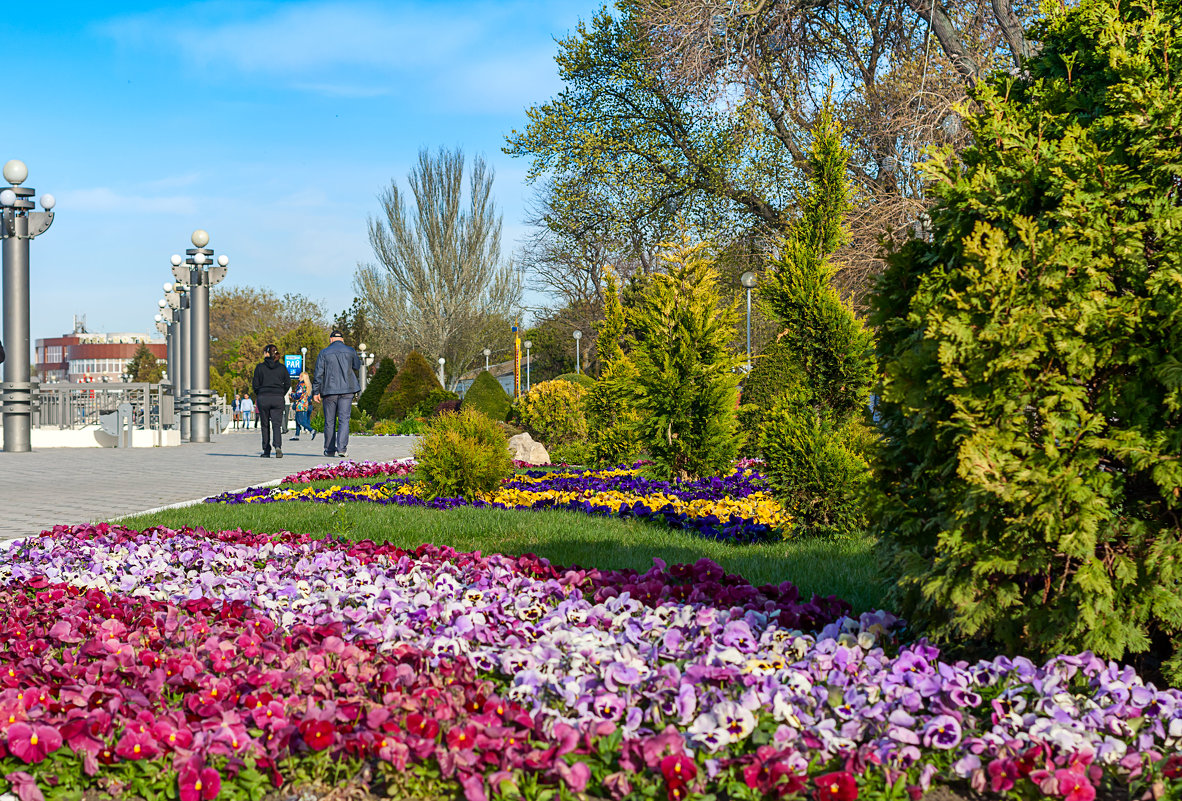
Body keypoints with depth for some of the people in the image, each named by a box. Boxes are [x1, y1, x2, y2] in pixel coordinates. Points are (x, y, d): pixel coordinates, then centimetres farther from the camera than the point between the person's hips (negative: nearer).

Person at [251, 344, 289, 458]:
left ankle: (266, 451, 10)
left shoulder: (260, 367, -2)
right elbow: (288, 383, 3)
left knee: (265, 425, 9)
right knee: (277, 424, 0)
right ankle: (278, 446, -25)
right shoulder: (282, 367, 4)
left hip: (263, 398, -1)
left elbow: (255, 384, -2)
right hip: (278, 399, 1)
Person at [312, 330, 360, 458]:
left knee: (329, 421, 9)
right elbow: (357, 366, 19)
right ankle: (342, 448, -17)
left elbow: (318, 374, -2)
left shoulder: (324, 353, 1)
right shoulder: (350, 351, 3)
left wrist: (316, 391, 2)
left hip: (329, 390, 0)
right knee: (344, 419, -3)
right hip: (346, 390, 0)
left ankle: (330, 449, 15)